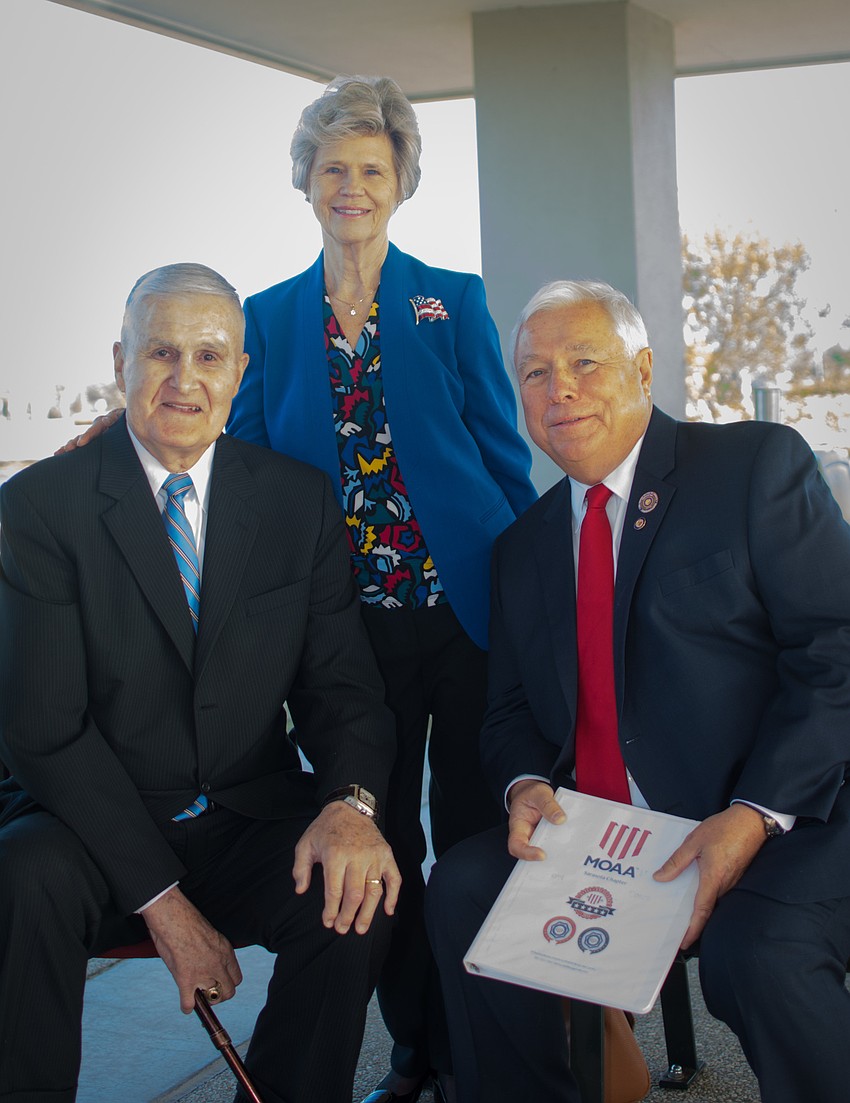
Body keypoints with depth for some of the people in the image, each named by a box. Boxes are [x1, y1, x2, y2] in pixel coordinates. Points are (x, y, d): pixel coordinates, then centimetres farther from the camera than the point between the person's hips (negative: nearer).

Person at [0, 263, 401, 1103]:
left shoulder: (299, 500, 5)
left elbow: (339, 680, 3)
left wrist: (351, 803, -20)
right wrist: (160, 898, -18)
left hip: (252, 827, 3)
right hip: (96, 831, -2)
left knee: (358, 891, -25)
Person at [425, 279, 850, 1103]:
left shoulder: (760, 466, -2)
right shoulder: (524, 546, 16)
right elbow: (511, 710, 17)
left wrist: (756, 813, -20)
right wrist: (525, 784, -7)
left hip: (781, 826, -5)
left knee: (760, 954, -32)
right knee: (462, 887, -15)